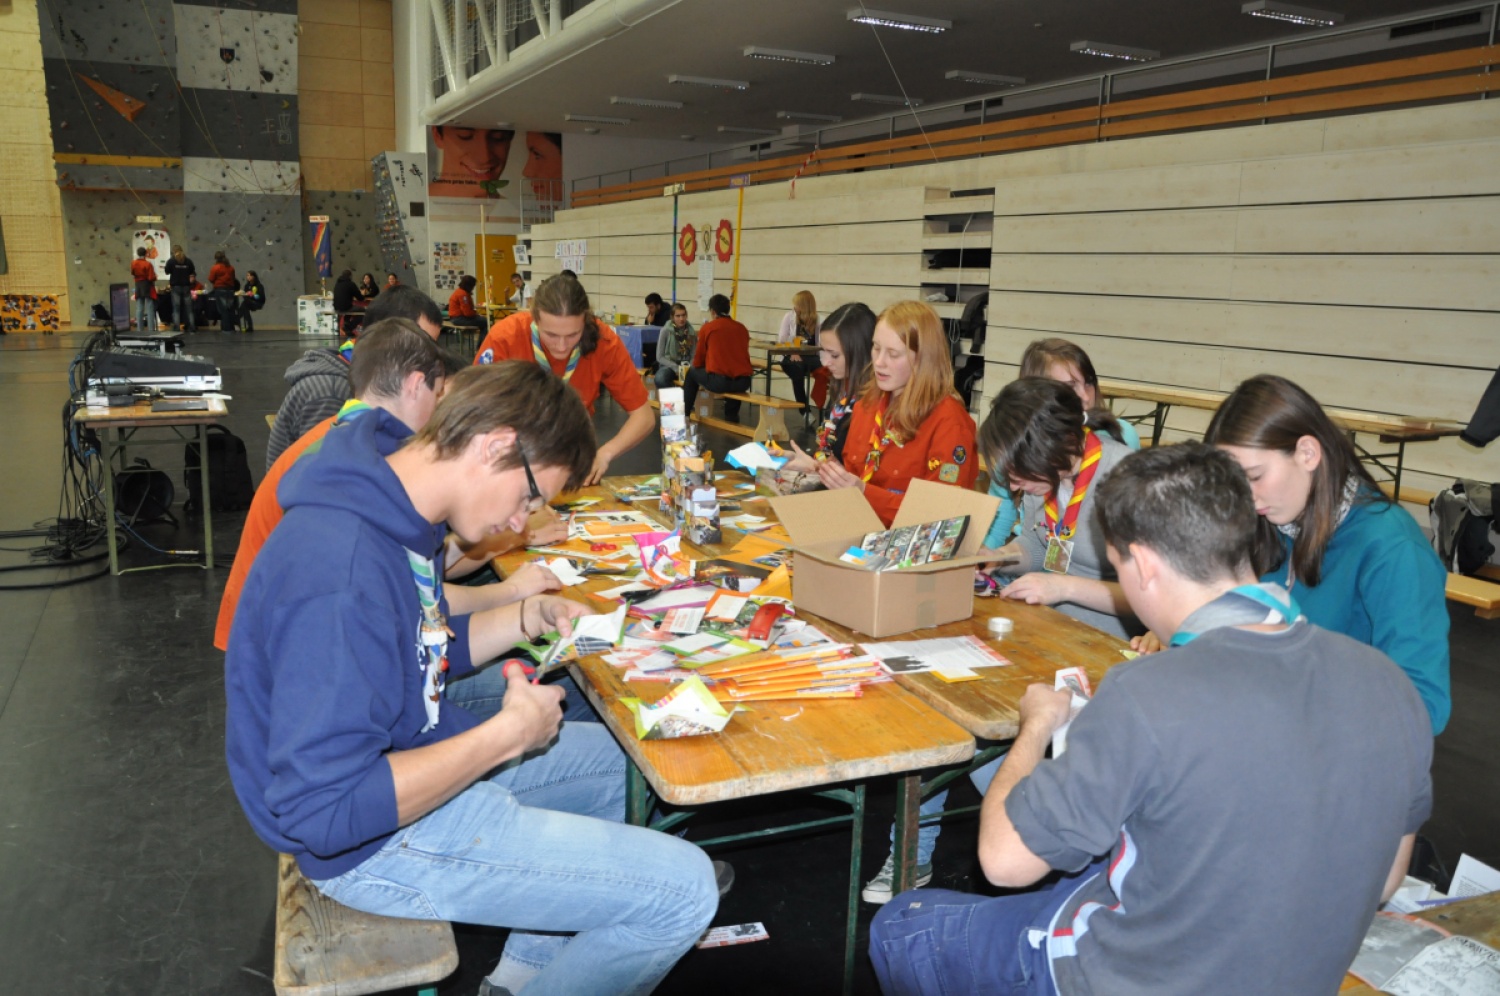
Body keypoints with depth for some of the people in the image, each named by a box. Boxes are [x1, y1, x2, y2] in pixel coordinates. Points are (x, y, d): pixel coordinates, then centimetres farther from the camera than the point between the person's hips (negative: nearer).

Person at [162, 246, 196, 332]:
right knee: (189, 309, 6)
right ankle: (192, 328, 3)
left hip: (175, 287, -2)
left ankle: (177, 328, -4)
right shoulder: (188, 261, 1)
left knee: (176, 309, 2)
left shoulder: (171, 261, -4)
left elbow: (167, 271, 3)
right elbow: (193, 273, 6)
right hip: (186, 286, 2)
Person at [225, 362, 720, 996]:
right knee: (684, 890, -13)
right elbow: (322, 811, -32)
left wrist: (531, 617, 2)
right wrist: (506, 737, -26)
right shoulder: (341, 573, -32)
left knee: (623, 757, 24)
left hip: (412, 758, 10)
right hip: (375, 841, -10)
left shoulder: (392, 513, 0)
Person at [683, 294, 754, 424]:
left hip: (719, 381, -4)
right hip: (743, 382, 4)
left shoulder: (707, 328, 4)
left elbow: (698, 362, 10)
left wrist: (702, 382, 31)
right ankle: (731, 415, 44)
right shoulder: (742, 328, 14)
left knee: (692, 372, 25)